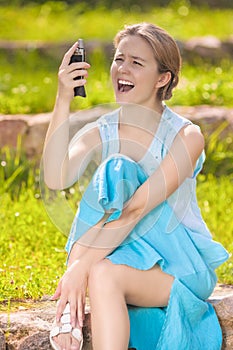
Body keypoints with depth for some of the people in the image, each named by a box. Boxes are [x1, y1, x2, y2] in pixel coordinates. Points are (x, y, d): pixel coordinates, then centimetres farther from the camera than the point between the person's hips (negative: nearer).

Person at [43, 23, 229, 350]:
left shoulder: (186, 136, -11)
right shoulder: (99, 134, 2)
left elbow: (136, 209, -23)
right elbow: (56, 179, -19)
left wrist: (82, 266, -31)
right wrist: (63, 101, -25)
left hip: (180, 266, -4)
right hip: (124, 257, 4)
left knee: (103, 273, -35)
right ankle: (71, 311, -34)